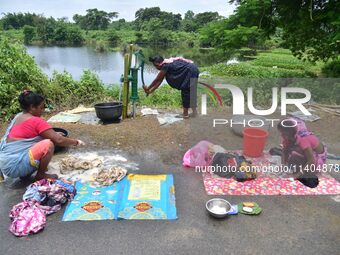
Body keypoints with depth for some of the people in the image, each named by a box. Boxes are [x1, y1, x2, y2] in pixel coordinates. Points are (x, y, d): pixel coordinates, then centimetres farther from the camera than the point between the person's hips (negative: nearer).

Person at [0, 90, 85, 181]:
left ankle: (24, 173, 16)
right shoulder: (36, 121, -14)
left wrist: (53, 134, 21)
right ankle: (40, 176, -1)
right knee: (48, 144, -20)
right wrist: (75, 142, -1)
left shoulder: (19, 117, 11)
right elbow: (59, 140, -17)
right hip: (15, 165, -9)